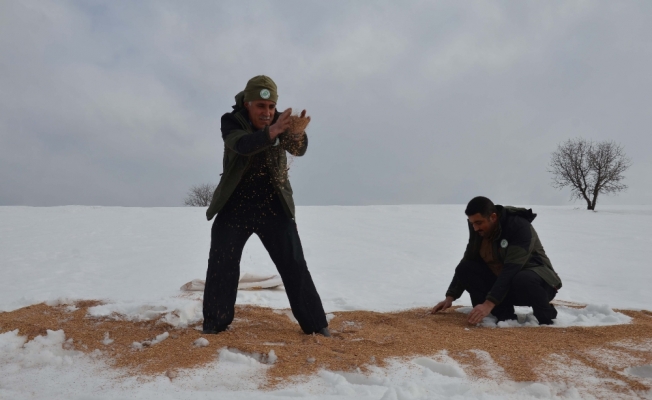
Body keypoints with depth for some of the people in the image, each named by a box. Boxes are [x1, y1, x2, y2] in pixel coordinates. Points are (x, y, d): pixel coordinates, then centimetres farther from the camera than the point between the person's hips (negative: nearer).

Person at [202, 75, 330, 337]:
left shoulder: (280, 121, -6)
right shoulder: (231, 121, -12)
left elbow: (299, 150, -24)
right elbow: (242, 145, -34)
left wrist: (298, 133, -47)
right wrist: (271, 132, -52)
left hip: (274, 206, 1)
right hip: (235, 206, 0)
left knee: (294, 265, 0)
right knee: (221, 265, 1)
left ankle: (316, 324, 9)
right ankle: (214, 324, 18)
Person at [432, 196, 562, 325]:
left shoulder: (520, 226, -27)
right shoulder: (478, 231, -7)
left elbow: (511, 269, -35)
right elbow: (467, 262, 2)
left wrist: (489, 303, -42)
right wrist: (450, 297, -7)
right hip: (503, 283, 6)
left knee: (523, 280, -41)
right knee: (465, 269, -15)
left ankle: (546, 317, -11)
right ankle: (505, 316, -12)